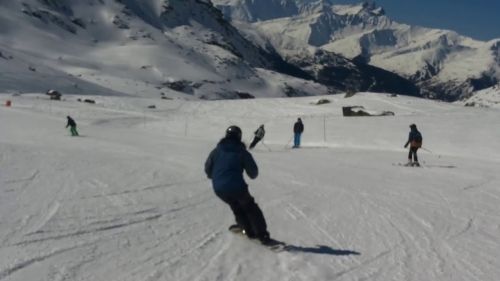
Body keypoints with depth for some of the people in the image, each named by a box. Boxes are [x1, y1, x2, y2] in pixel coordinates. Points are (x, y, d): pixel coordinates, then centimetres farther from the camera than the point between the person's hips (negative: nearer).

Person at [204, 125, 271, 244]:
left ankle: (249, 230, 30)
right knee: (250, 207, 15)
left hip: (218, 189, 3)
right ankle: (262, 235, 11)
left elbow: (208, 168, 16)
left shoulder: (216, 151, 9)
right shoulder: (242, 152, 1)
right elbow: (253, 172, 4)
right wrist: (252, 175, 28)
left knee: (236, 206, 27)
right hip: (236, 186, -3)